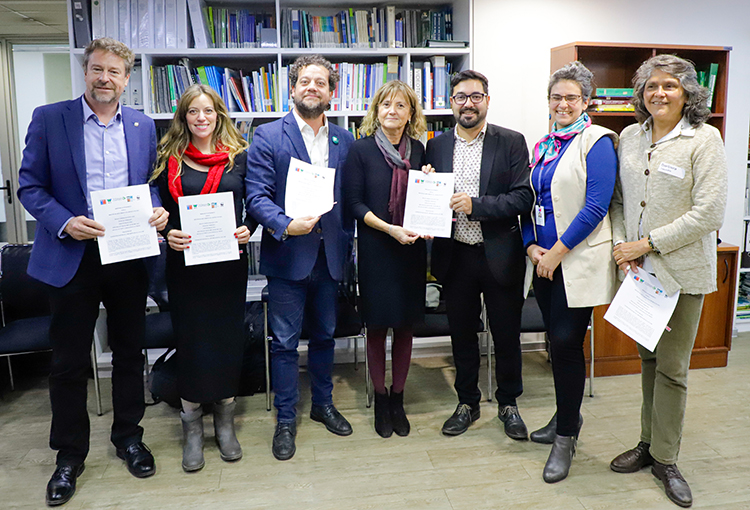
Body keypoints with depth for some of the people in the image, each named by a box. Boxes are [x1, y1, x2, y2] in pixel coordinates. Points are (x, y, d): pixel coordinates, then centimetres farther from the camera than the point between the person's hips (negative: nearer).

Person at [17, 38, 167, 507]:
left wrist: (159, 210, -10)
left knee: (130, 353, 14)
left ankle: (129, 435, 34)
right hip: (72, 257, -2)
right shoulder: (49, 119, -2)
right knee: (69, 362, 8)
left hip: (129, 257, 2)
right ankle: (69, 456, 26)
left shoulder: (143, 126, 6)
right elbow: (30, 186, -2)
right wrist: (64, 222, -19)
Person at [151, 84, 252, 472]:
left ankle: (225, 421, 26)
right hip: (184, 262, 0)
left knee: (228, 337, 7)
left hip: (229, 262, 0)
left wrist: (248, 230, -12)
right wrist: (168, 233, -13)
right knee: (190, 339, 5)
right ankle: (192, 429, 21)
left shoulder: (238, 157, 4)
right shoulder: (169, 159, 4)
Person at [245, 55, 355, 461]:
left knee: (325, 335, 17)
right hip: (287, 255, -3)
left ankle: (323, 404, 36)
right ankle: (285, 420, 21)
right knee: (285, 342, 5)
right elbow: (256, 196, -10)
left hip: (330, 256, 4)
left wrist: (346, 244, 3)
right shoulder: (267, 137, -4)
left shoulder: (345, 141, 8)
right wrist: (287, 225, -26)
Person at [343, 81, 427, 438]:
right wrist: (390, 228, -18)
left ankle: (397, 399, 26)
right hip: (375, 250, -3)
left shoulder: (418, 149, 7)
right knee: (377, 326, 6)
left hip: (411, 249, 3)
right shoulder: (361, 149, -4)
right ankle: (380, 399, 24)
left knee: (405, 325, 10)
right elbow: (354, 202, -8)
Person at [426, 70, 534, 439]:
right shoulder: (436, 146, 6)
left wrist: (475, 205, -20)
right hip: (455, 256, 3)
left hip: (500, 255, -2)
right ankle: (467, 403, 32)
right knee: (462, 335, 14)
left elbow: (523, 198, -10)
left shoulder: (511, 143, -2)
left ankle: (508, 404, 31)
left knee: (507, 335, 10)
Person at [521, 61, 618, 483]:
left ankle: (566, 436, 11)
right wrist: (532, 246, -1)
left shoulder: (597, 141, -8)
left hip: (579, 260, -6)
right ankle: (566, 415, 32)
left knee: (567, 342, -5)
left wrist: (556, 251, -16)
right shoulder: (543, 145, 14)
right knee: (558, 341, 14)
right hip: (545, 260, 7)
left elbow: (596, 206, -16)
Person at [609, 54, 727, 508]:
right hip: (637, 268, 4)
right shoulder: (629, 137, 7)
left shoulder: (704, 139, -7)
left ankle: (665, 458, 20)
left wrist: (647, 244, -14)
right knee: (648, 359, 14)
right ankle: (649, 443, 30)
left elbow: (708, 214, -14)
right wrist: (622, 244, -4)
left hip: (681, 270, -4)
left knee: (672, 367, 4)